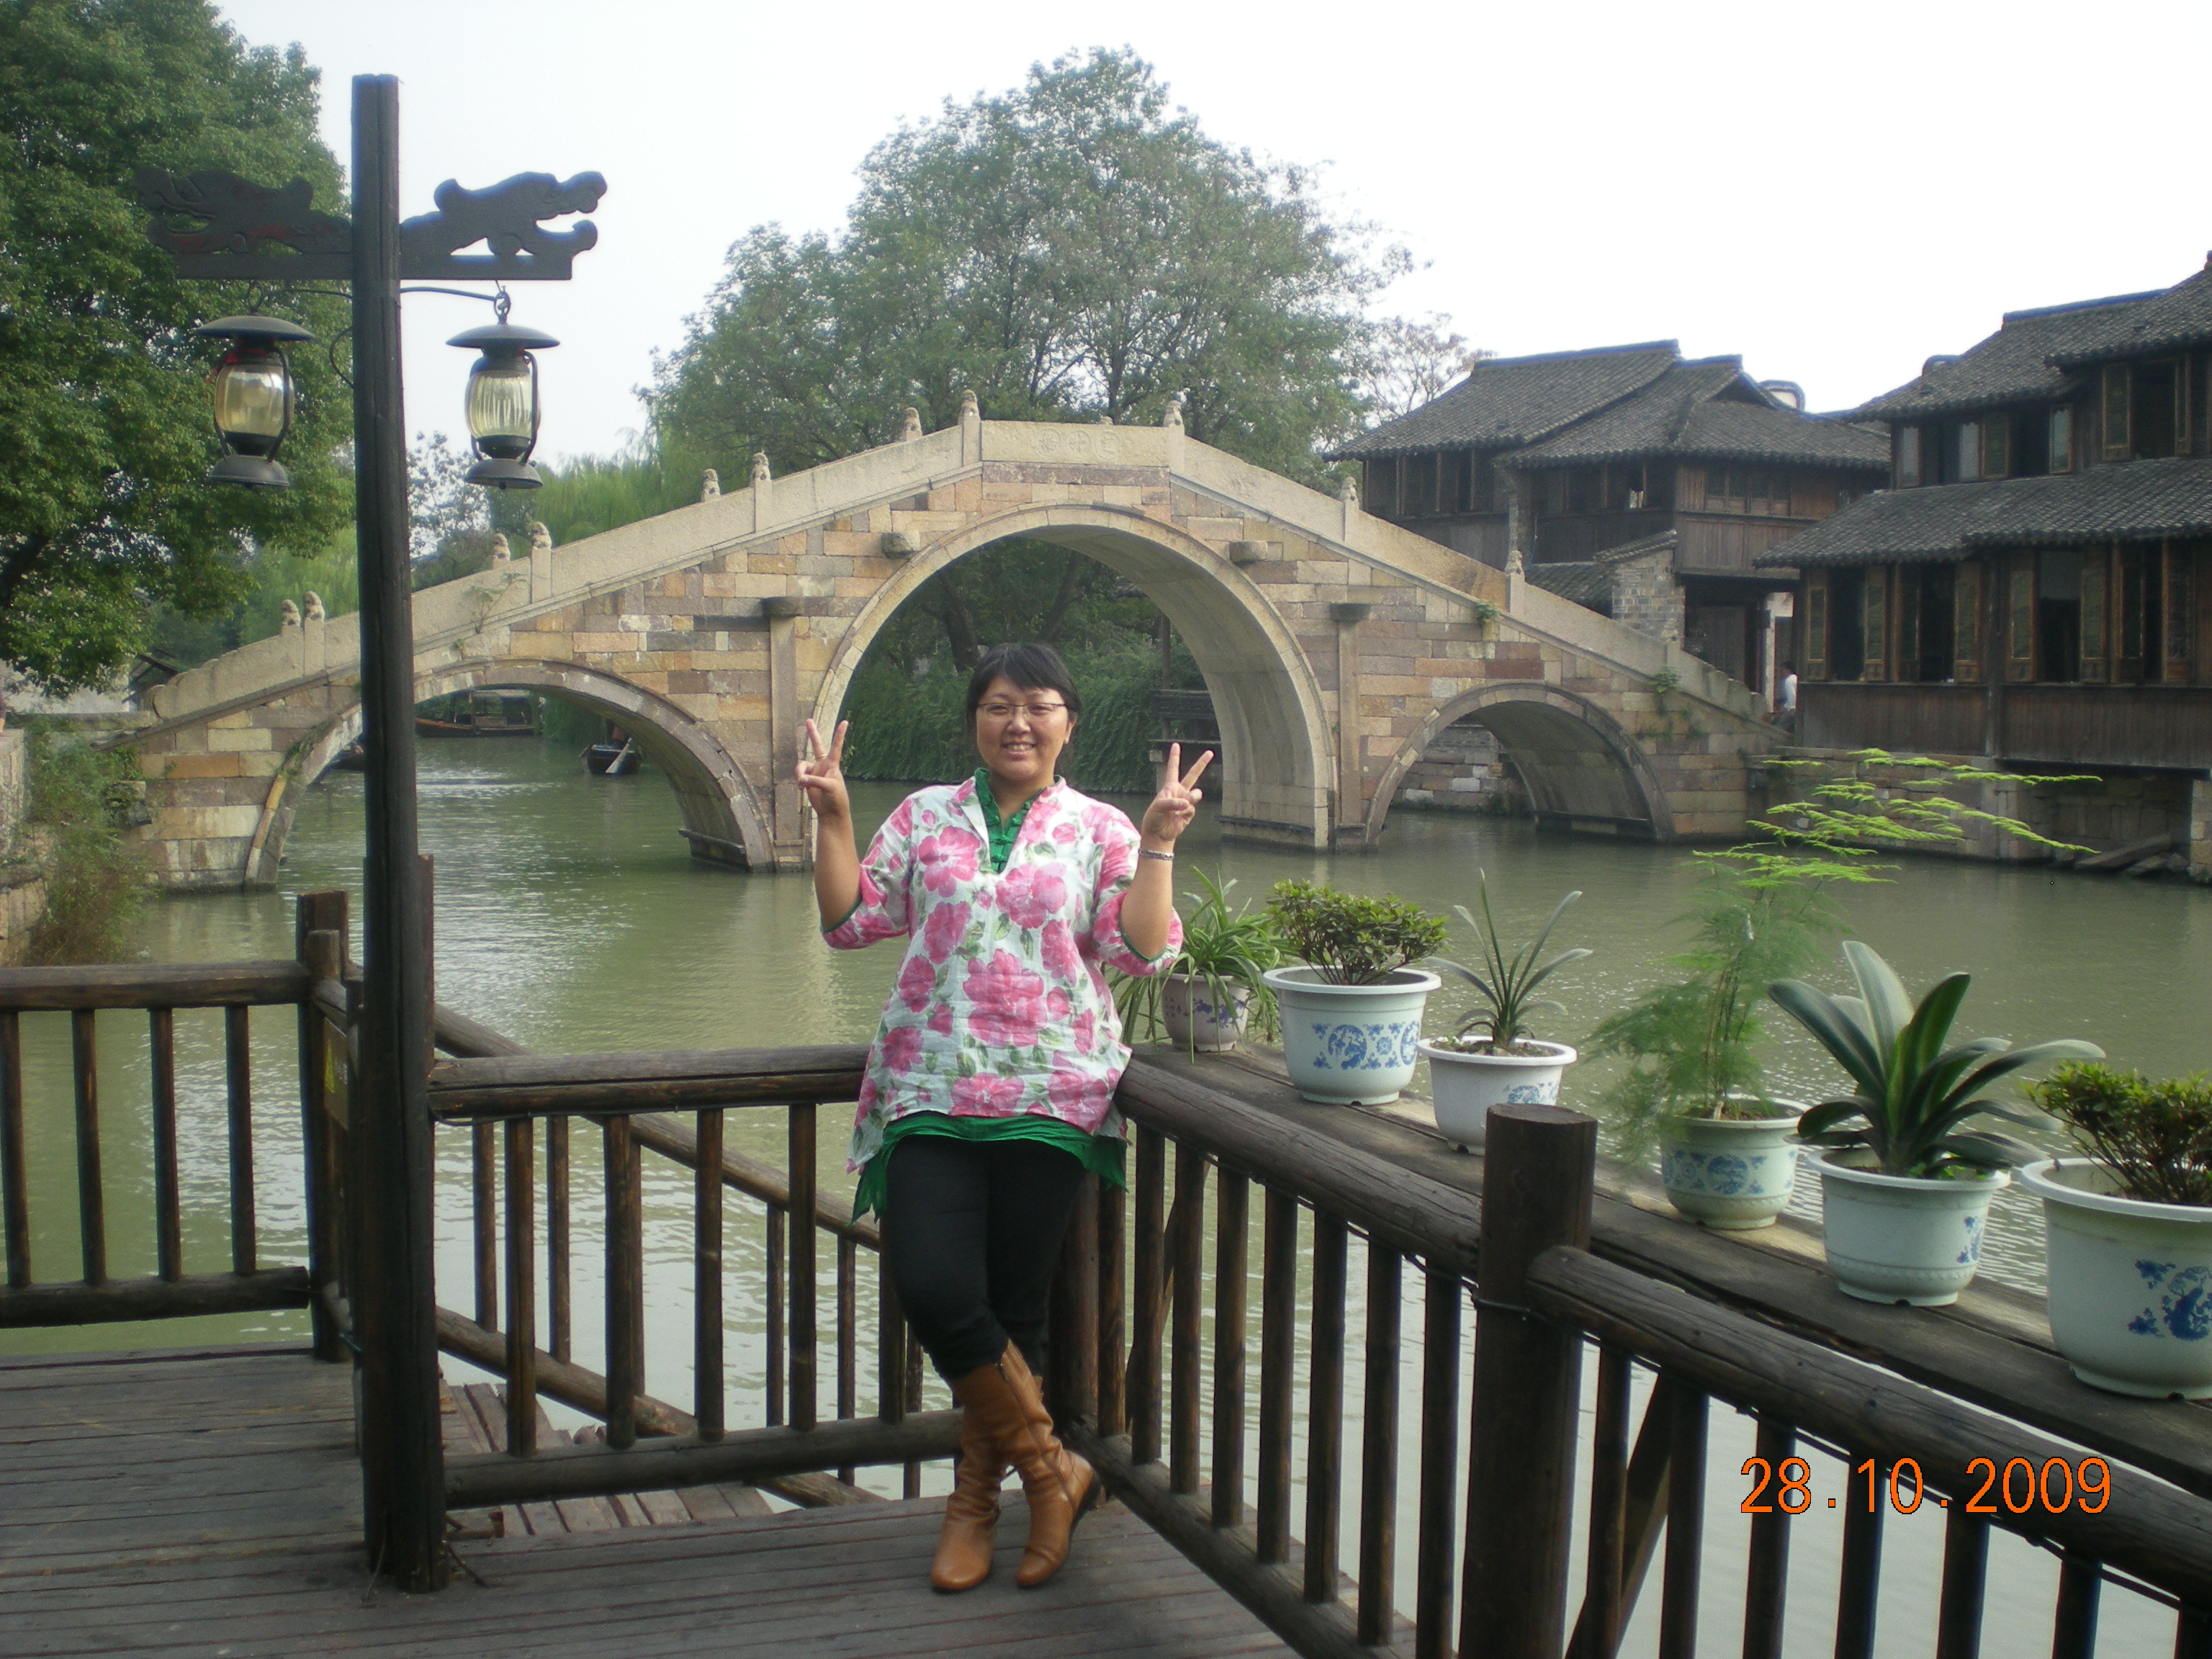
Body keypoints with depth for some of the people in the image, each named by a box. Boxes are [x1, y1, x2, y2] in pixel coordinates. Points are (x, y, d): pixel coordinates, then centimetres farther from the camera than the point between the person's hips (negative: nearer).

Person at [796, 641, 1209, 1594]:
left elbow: (1142, 950, -3)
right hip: (932, 1094, 1)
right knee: (933, 1289, -15)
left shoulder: (1100, 830, 8)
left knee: (1014, 1308, 3)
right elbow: (852, 920, 7)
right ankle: (1052, 1469, 6)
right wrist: (832, 819, -1)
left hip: (1049, 1097, -1)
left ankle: (976, 1497, 25)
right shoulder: (925, 816, 12)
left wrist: (1159, 843, -10)